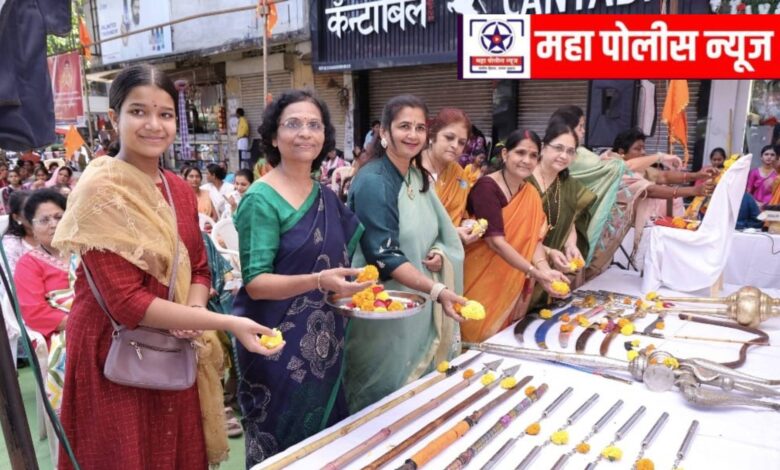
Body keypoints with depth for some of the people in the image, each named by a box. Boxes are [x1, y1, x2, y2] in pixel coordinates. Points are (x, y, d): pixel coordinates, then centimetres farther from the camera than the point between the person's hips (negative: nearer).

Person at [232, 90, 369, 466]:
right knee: (278, 452, 9)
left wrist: (349, 285, -1)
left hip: (324, 344, 7)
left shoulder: (326, 197, 6)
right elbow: (255, 282, -19)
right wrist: (318, 282, -32)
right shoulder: (261, 200, -14)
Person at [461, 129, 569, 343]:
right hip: (480, 284, -6)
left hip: (510, 286, 6)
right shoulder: (487, 187, -17)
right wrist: (536, 273, -28)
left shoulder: (531, 194, 6)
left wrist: (545, 269, -19)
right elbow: (496, 242, -24)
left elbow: (534, 239, 0)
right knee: (479, 342, 2)